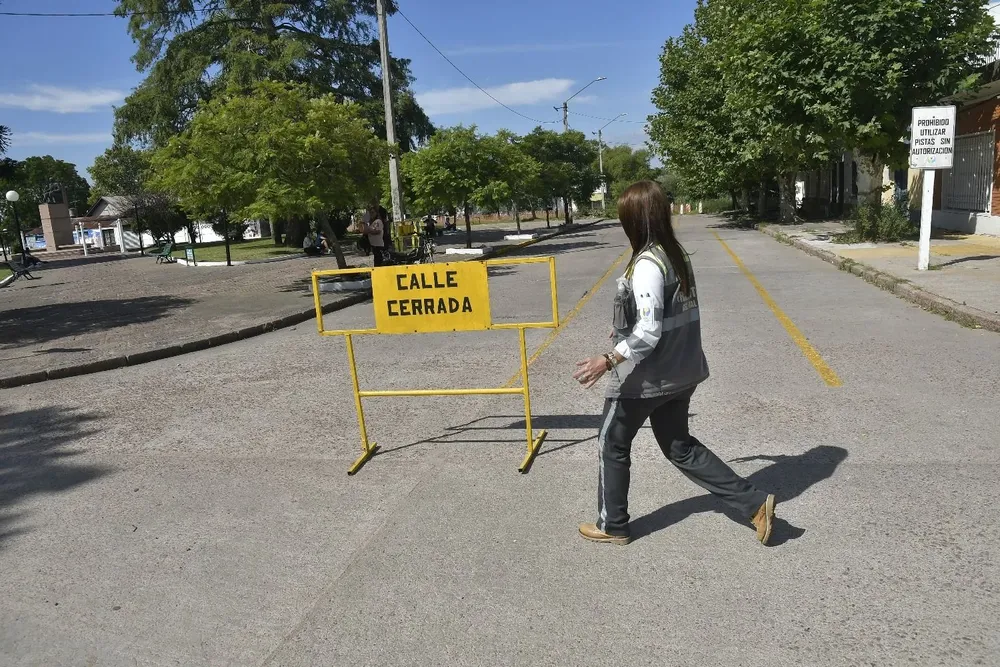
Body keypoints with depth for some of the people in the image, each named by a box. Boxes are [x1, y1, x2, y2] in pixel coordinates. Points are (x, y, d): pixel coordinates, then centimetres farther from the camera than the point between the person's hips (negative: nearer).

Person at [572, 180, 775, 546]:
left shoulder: (647, 264, -21)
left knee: (612, 445, 12)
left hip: (645, 377, -9)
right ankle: (755, 503, 20)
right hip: (679, 373, 9)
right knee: (679, 446, 22)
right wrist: (625, 329, 26)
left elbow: (648, 333, -25)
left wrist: (608, 361, -26)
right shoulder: (677, 255, 6)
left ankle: (612, 526, 28)